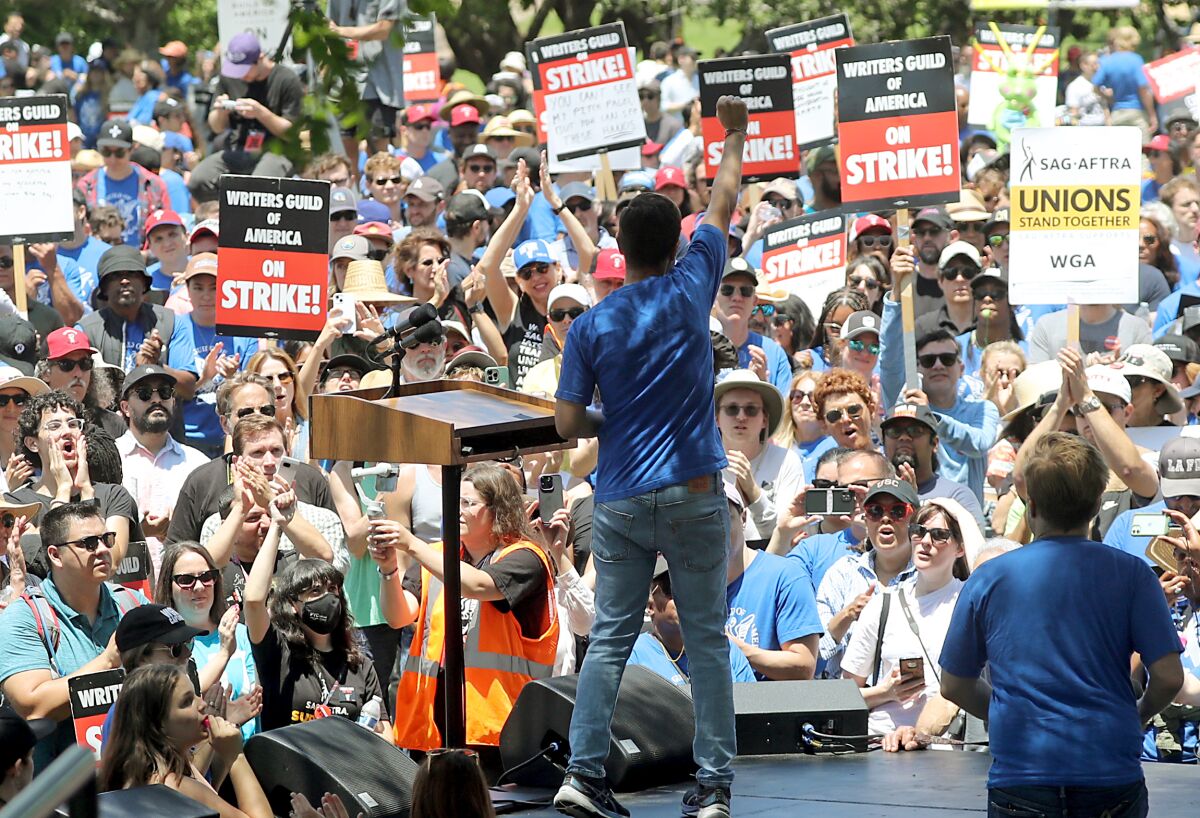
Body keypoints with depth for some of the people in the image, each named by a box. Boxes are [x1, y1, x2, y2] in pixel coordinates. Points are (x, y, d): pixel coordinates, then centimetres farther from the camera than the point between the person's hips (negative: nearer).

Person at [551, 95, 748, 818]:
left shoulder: (591, 327, 0)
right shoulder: (689, 289, -3)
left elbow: (569, 423, 0)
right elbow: (724, 203, 12)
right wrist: (735, 135, 26)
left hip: (620, 501, 1)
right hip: (693, 495, -1)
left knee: (611, 638, 5)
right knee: (708, 641, 3)